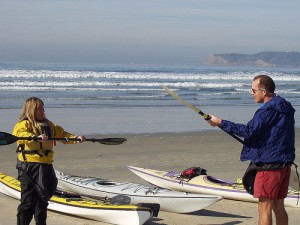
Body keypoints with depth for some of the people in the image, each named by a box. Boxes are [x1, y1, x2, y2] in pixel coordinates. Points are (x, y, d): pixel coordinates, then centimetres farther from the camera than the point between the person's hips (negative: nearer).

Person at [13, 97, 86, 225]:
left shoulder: (49, 125, 17)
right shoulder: (24, 124, -8)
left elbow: (62, 135, 21)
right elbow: (20, 134, -28)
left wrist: (76, 138, 5)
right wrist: (36, 137, -44)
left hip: (46, 166, 8)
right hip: (29, 166, -8)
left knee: (43, 197, 17)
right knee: (28, 201, -9)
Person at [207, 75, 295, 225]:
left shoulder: (269, 110, -16)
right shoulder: (285, 107, 14)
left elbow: (249, 131, -23)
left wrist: (220, 122, -18)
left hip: (269, 165, -9)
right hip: (285, 164, 9)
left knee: (264, 209, -6)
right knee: (278, 206, 14)